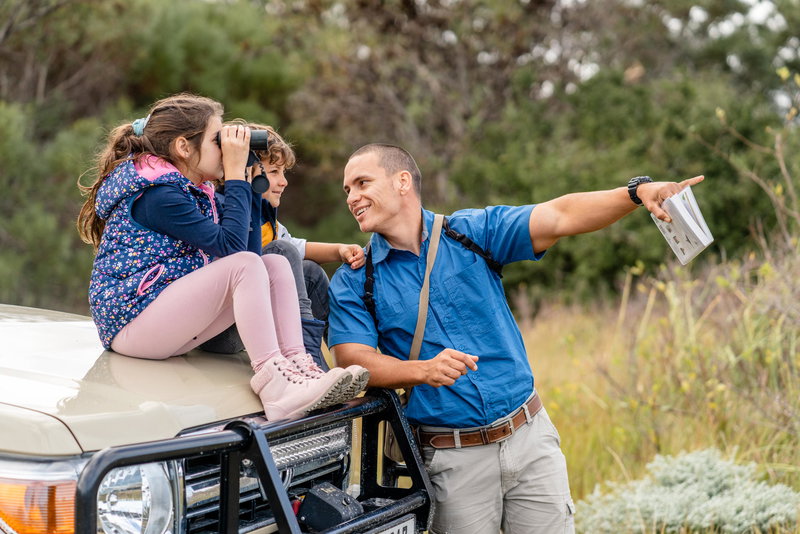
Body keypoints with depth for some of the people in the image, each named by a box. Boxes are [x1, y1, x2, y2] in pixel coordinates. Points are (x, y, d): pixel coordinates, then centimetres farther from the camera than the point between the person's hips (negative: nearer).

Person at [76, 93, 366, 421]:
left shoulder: (195, 191, 14)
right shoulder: (157, 194, -16)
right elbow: (230, 245, -23)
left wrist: (250, 178, 6)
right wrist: (236, 173, -16)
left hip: (169, 326, 10)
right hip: (131, 322, -10)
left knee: (275, 264, -4)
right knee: (245, 265, -26)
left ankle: (297, 369, -21)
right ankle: (275, 389, -37)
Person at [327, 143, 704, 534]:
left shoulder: (473, 231, 0)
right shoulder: (353, 283, 0)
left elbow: (560, 217, -9)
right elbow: (352, 359, -11)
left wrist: (637, 192, -23)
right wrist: (423, 370, -28)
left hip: (529, 437, 1)